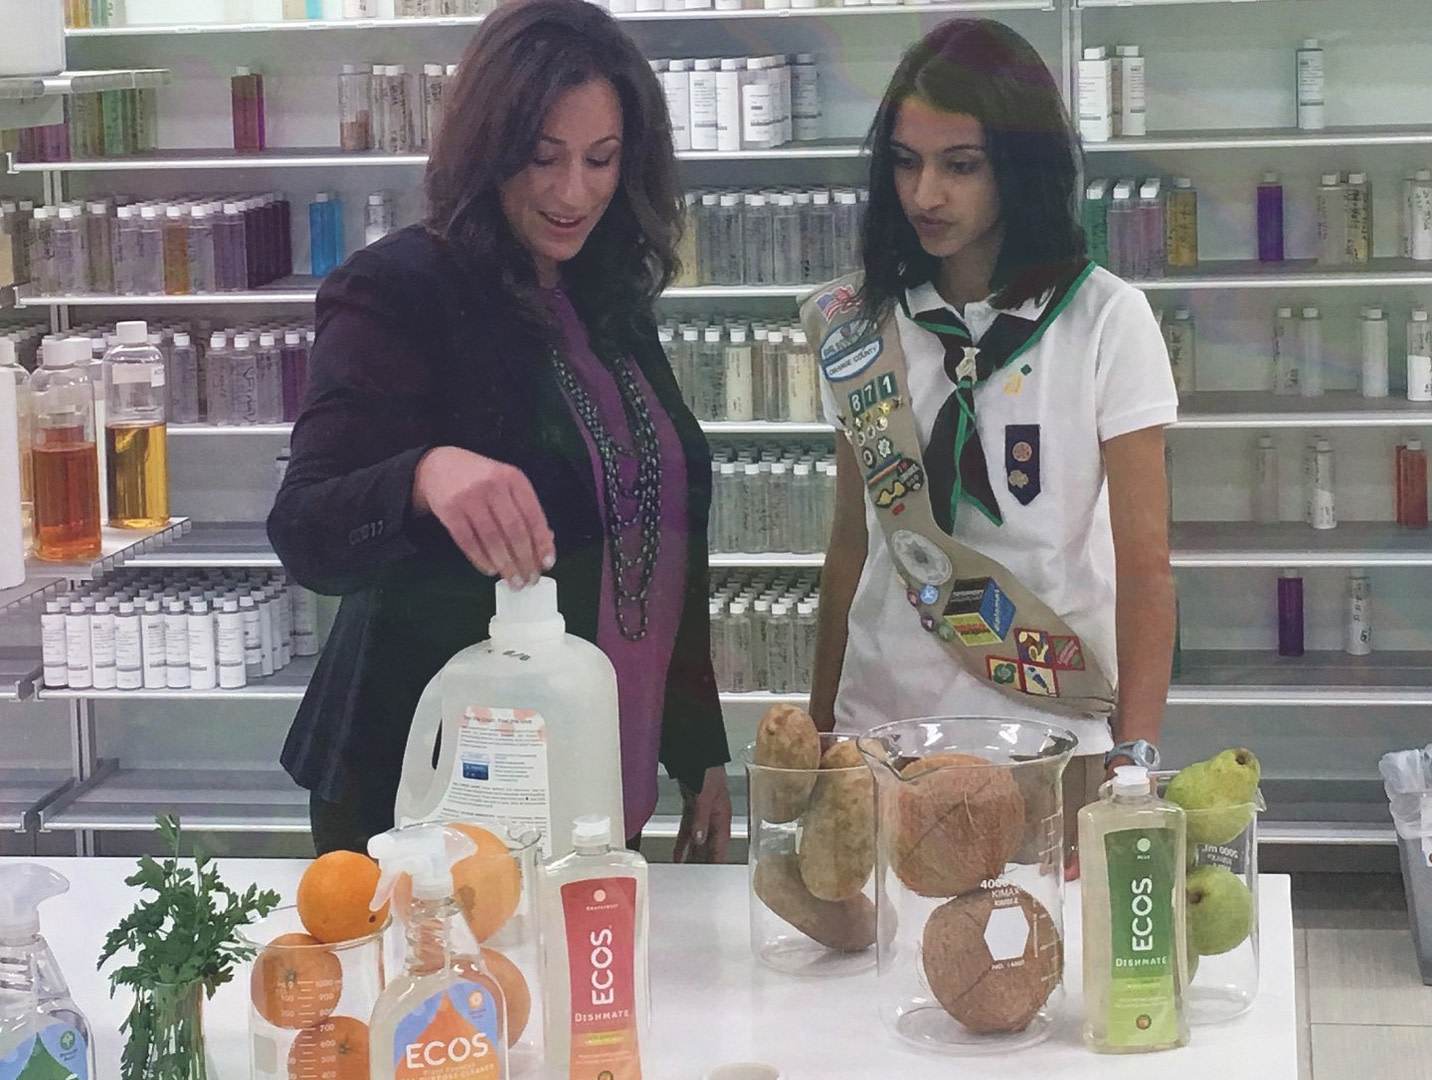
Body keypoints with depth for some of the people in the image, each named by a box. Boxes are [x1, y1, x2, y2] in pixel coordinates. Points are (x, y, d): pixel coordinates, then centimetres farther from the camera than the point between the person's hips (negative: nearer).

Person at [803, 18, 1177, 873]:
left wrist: (1134, 757, -15)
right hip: (883, 729, 3)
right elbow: (852, 545, 12)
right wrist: (818, 731, 10)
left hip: (1056, 736, -3)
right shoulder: (860, 325, 6)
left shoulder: (1105, 320, -5)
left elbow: (1144, 563, -7)